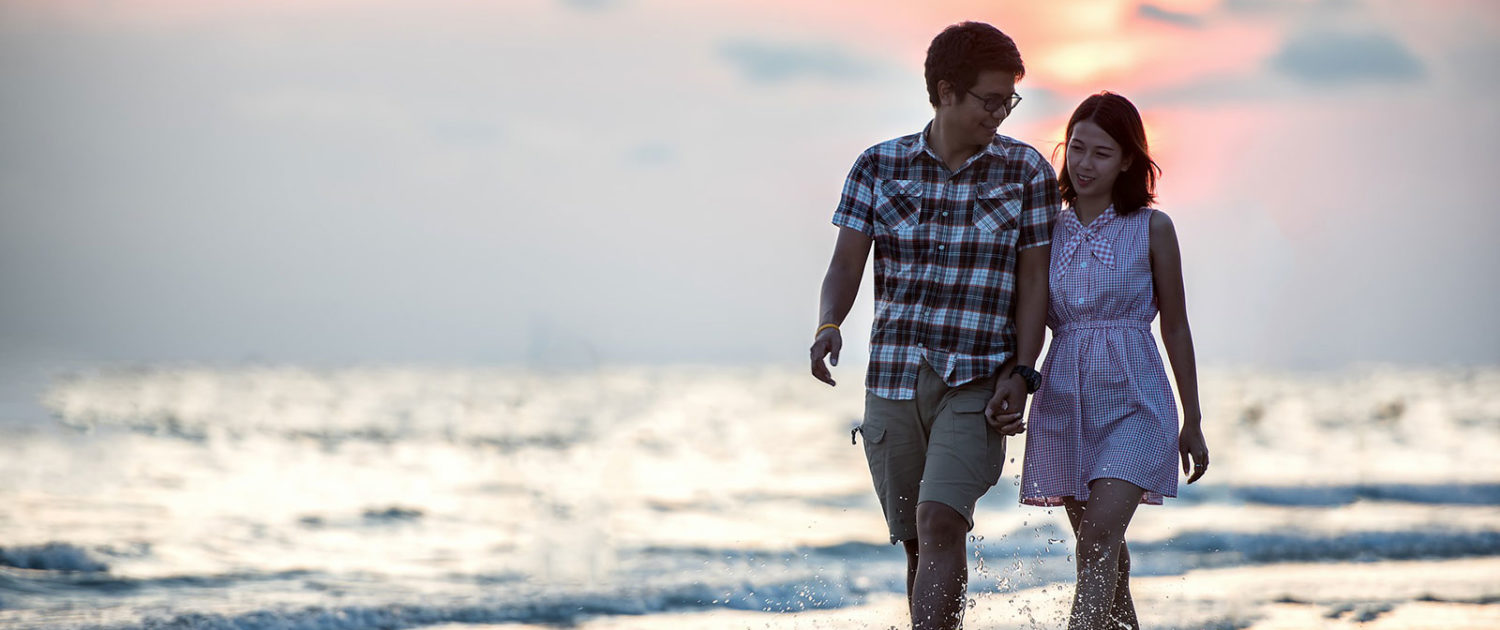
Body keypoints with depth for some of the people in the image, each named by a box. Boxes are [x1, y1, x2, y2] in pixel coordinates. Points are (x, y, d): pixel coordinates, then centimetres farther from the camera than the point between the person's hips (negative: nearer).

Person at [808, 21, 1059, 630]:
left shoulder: (1026, 171, 2)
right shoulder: (879, 167, 5)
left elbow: (1034, 278, 2)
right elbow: (846, 265, 1)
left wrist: (1020, 374, -8)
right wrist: (828, 326, -20)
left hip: (978, 383, -3)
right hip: (894, 377, 3)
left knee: (939, 523, -20)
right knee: (919, 542, 7)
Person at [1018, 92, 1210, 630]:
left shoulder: (1151, 229, 0)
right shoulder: (1049, 231, 8)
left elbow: (1175, 329, 6)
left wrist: (1193, 423, 8)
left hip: (1132, 399, -4)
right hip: (1064, 399, 4)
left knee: (1102, 533, -19)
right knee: (1099, 553, 8)